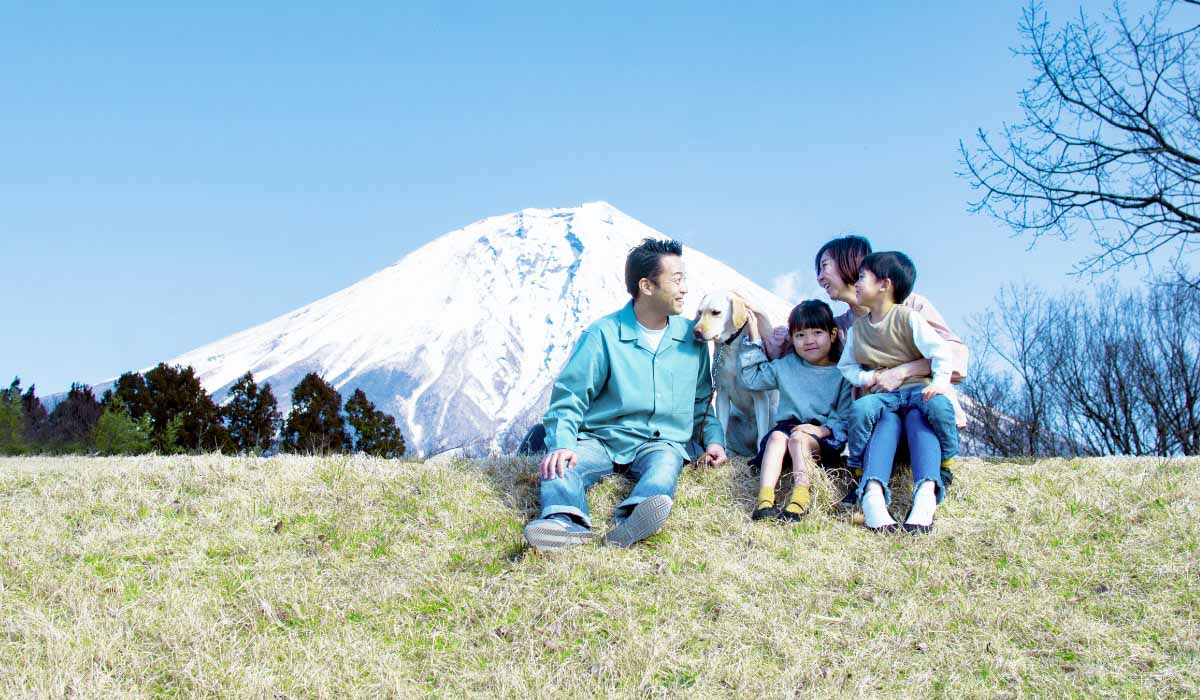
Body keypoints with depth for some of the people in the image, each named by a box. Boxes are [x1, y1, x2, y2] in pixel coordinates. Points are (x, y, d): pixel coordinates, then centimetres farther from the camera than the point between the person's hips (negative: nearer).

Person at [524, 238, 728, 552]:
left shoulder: (692, 336, 9)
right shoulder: (603, 334, -3)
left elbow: (702, 399, 22)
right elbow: (569, 397, -4)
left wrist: (713, 439, 5)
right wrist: (561, 444, -21)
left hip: (661, 443, 1)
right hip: (601, 439, -1)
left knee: (665, 461, -35)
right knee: (561, 464, -32)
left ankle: (632, 520, -66)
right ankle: (566, 521, -63)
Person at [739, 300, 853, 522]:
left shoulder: (842, 373, 6)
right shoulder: (786, 366, 18)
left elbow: (846, 419, -1)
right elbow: (750, 378, 17)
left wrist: (823, 430, -18)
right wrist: (753, 339, 13)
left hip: (824, 438, -3)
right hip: (788, 426, 3)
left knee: (799, 439, -33)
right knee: (777, 436, -29)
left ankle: (800, 500, -48)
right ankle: (764, 499, -45)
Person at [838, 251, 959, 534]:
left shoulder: (907, 318, -4)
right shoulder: (857, 328, 12)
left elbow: (940, 351, -8)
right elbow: (845, 365, 19)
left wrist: (940, 382, -23)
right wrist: (866, 377, -2)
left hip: (917, 387, -3)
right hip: (884, 394, 3)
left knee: (937, 405, -38)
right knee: (860, 409, -32)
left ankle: (928, 488, -31)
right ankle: (871, 490, -32)